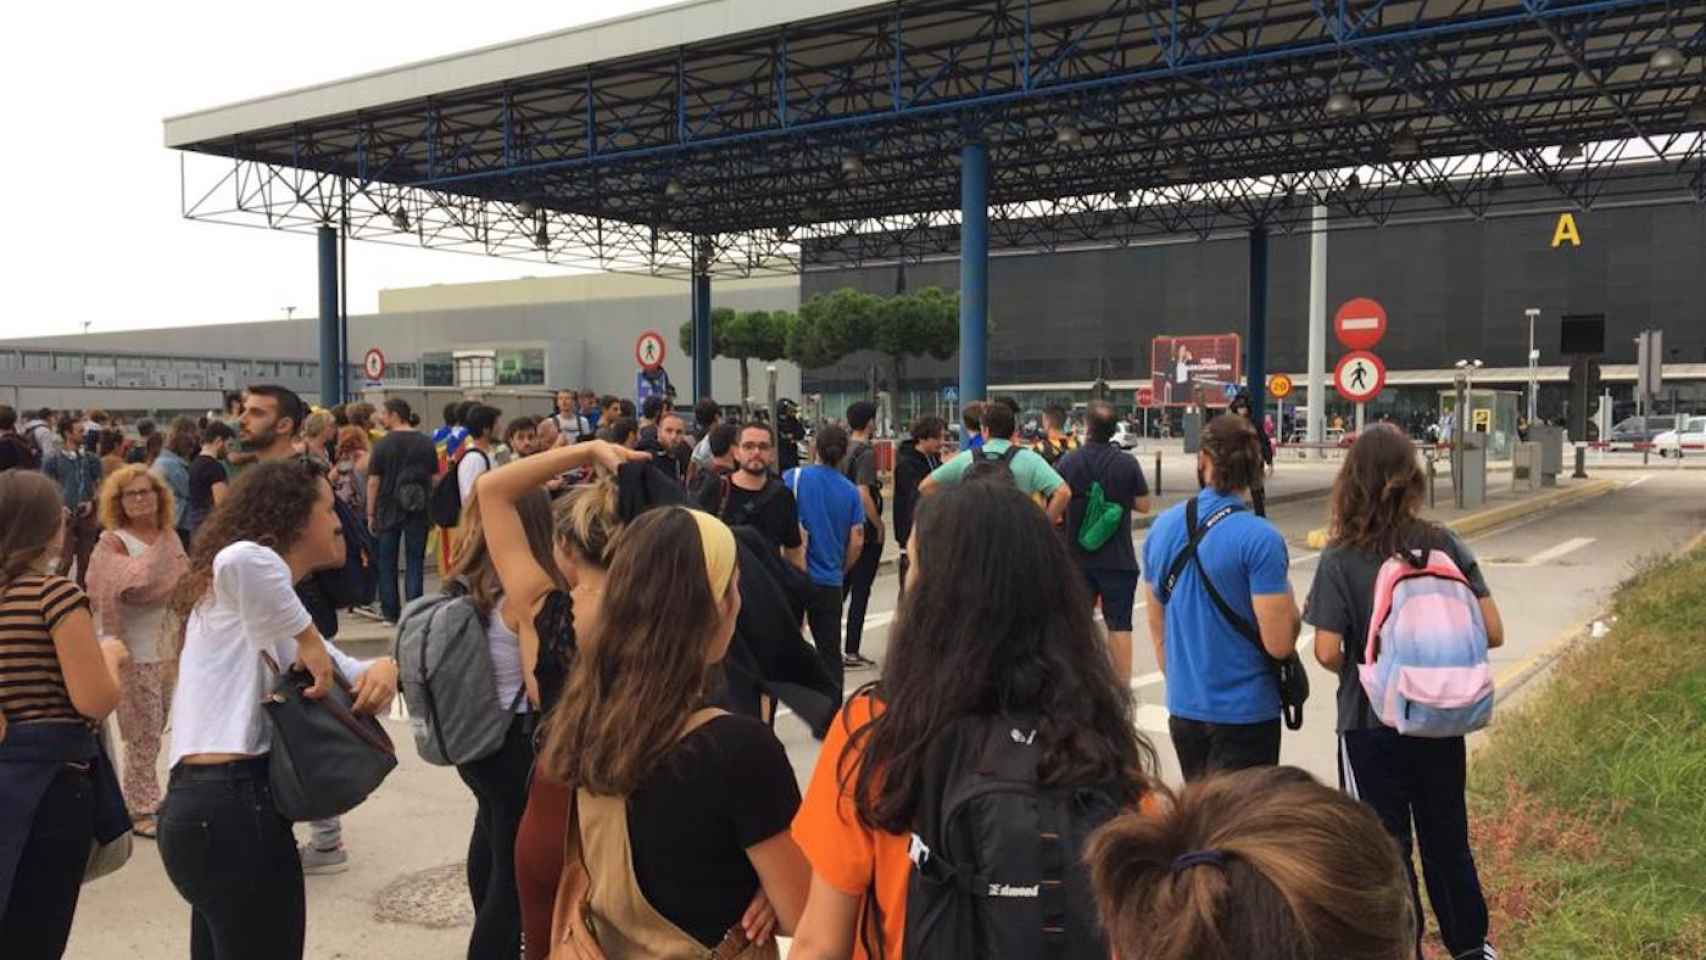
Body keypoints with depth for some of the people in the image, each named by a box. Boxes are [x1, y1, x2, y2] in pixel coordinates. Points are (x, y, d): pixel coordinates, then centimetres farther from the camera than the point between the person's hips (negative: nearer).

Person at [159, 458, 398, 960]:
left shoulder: (263, 597, 21)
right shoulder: (257, 571, -8)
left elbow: (337, 673, 18)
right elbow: (239, 561, -36)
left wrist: (381, 669, -5)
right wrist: (309, 639, -24)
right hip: (235, 804, -10)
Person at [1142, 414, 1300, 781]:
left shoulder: (1162, 528, -1)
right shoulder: (1260, 539, -18)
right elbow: (1279, 643, -19)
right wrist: (1292, 608, 1)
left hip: (1183, 708, 5)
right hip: (1244, 712, -5)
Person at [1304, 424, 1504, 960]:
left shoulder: (1340, 560, -15)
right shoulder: (1445, 546, -6)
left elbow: (1327, 654, -18)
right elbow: (1492, 633, -5)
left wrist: (1360, 668, 4)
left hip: (1370, 725, -4)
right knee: (1447, 838, 22)